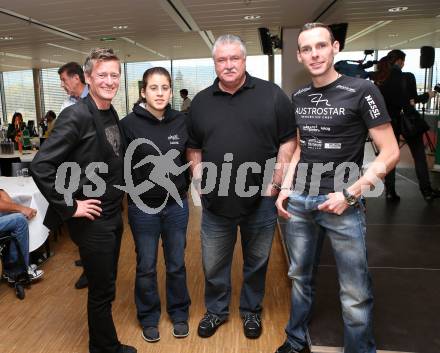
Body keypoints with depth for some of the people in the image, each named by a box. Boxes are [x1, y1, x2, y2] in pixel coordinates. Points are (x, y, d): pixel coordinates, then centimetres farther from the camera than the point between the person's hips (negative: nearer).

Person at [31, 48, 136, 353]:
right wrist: (69, 206, -18)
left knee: (105, 284, 21)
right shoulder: (76, 116, -18)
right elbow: (41, 165, -22)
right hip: (92, 220, -7)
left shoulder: (112, 115, 5)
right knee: (102, 290, 7)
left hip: (114, 215, 7)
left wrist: (117, 199, 10)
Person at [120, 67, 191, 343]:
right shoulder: (129, 123, -12)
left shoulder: (181, 121, -3)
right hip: (143, 206, -2)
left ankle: (179, 313, 37)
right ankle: (149, 317, 35)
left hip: (176, 205, 2)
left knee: (177, 265, 15)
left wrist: (184, 186, 7)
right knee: (146, 267, 13)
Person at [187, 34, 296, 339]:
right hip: (215, 201, 2)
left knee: (257, 262, 17)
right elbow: (194, 148, 13)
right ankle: (216, 310, 40)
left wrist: (276, 181, -8)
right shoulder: (201, 102, 6)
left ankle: (251, 311, 41)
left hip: (261, 199, -1)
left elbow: (288, 140, -2)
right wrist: (198, 178, 2)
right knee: (214, 265, 16)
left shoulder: (272, 95, -3)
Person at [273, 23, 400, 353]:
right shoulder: (298, 97, 8)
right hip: (298, 201, 5)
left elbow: (390, 153, -10)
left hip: (342, 205, -5)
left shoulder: (362, 91, -9)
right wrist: (286, 187, 6)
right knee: (300, 277, 18)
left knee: (355, 294, 3)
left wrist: (350, 194, -16)